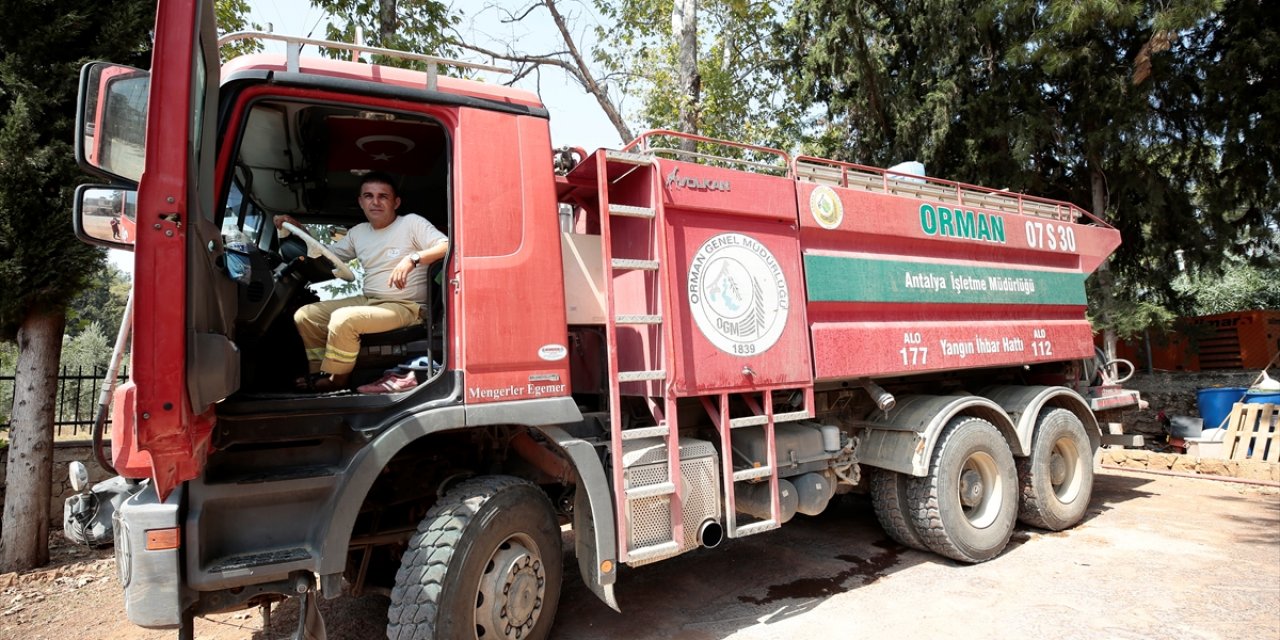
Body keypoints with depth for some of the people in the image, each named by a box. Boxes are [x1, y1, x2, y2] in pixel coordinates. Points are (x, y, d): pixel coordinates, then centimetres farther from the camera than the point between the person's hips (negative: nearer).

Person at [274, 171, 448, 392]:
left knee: (343, 318, -28)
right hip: (367, 300, 8)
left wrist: (412, 259, -35)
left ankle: (334, 380, -5)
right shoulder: (358, 232, 13)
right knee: (304, 315, 2)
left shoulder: (412, 223, -8)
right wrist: (297, 229, 9)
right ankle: (320, 374, 9)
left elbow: (448, 246, -21)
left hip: (403, 307, -8)